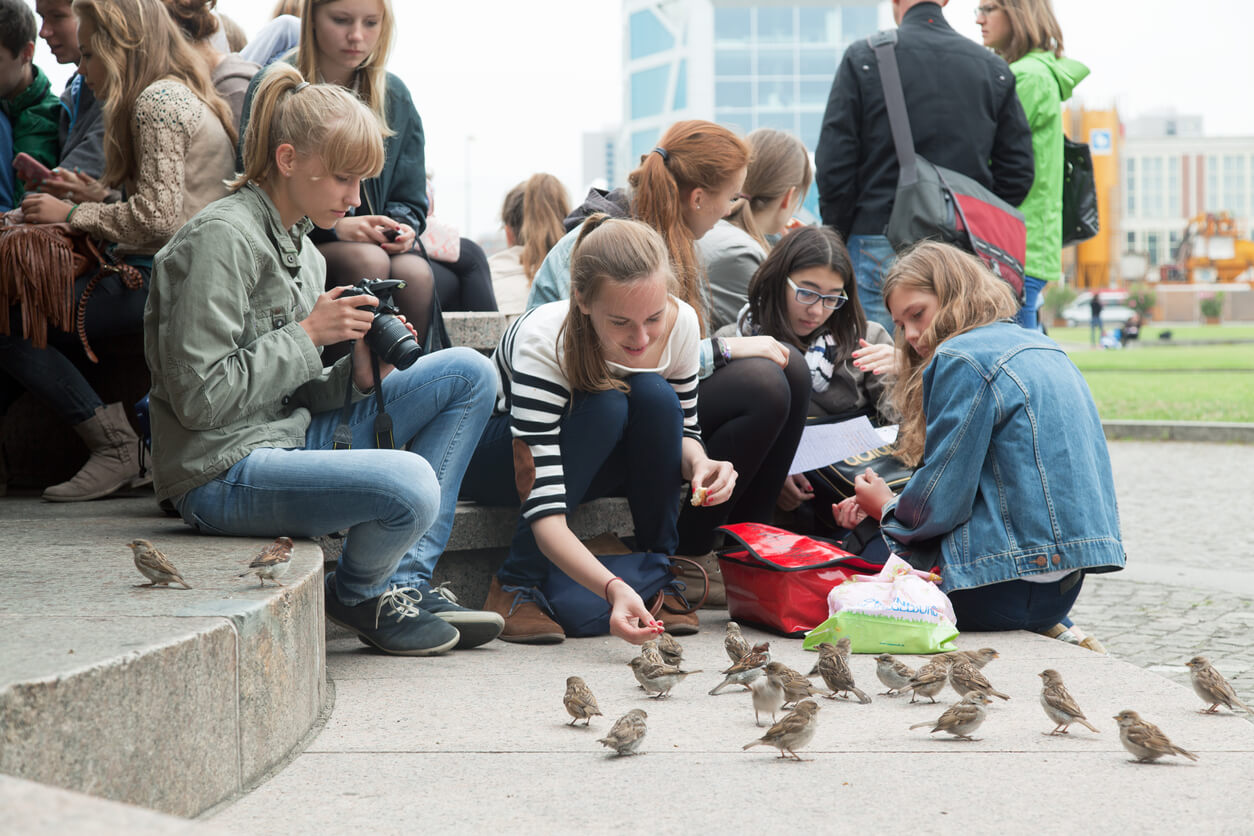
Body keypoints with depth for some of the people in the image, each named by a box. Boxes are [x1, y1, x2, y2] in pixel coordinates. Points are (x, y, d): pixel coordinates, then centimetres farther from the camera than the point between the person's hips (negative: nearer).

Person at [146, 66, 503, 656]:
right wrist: (308, 334, -13)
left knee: (467, 373, 6)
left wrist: (355, 376, -2)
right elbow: (200, 397, -19)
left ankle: (408, 581, 2)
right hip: (225, 473, -10)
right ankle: (357, 597, 3)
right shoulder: (222, 237, -14)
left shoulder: (304, 252, 15)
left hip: (293, 441, 10)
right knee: (408, 485, -33)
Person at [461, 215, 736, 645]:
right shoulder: (542, 341, -37)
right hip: (496, 458, -4)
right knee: (605, 405, -34)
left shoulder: (681, 323, -24)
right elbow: (544, 513, -42)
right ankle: (514, 587, -23)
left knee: (655, 397, -28)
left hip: (600, 460, 4)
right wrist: (614, 589, -57)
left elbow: (683, 427, -5)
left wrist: (699, 463, -30)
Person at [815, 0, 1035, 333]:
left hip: (881, 245, -3)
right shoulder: (994, 68, 10)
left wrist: (838, 243, 5)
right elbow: (1017, 171, 8)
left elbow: (833, 165, -4)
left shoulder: (863, 58, -1)